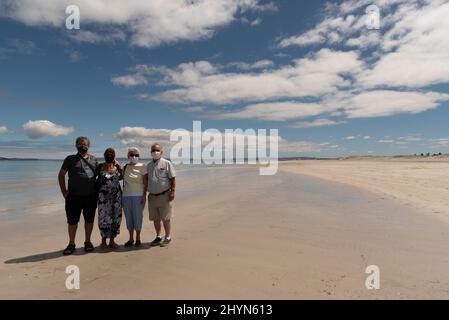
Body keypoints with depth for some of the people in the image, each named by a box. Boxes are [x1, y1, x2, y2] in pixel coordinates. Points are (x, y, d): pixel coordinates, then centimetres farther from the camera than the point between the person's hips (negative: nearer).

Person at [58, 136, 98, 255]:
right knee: (72, 221, 6)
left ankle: (87, 242, 24)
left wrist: (97, 189, 9)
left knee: (89, 220, 9)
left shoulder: (93, 159, 9)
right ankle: (71, 244, 20)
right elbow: (61, 175, 5)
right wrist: (64, 192, -2)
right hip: (74, 196, -2)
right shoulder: (70, 159, 2)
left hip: (91, 196, 2)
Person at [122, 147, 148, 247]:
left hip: (138, 195, -4)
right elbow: (124, 182, 14)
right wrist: (122, 195, 12)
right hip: (126, 196, 4)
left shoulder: (142, 167, -4)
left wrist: (144, 195, -12)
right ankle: (131, 238, 18)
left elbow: (145, 183, -6)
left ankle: (138, 238, 13)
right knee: (128, 217, 7)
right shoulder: (125, 167, 9)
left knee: (137, 216, 1)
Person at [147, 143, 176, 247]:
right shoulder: (149, 165, 12)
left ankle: (167, 237, 17)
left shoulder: (166, 163, -3)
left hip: (164, 195, -5)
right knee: (155, 218, 13)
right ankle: (158, 237, 28)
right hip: (152, 196, 5)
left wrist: (172, 192, -13)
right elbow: (146, 180, 17)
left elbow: (172, 179, -5)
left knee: (165, 218, 2)